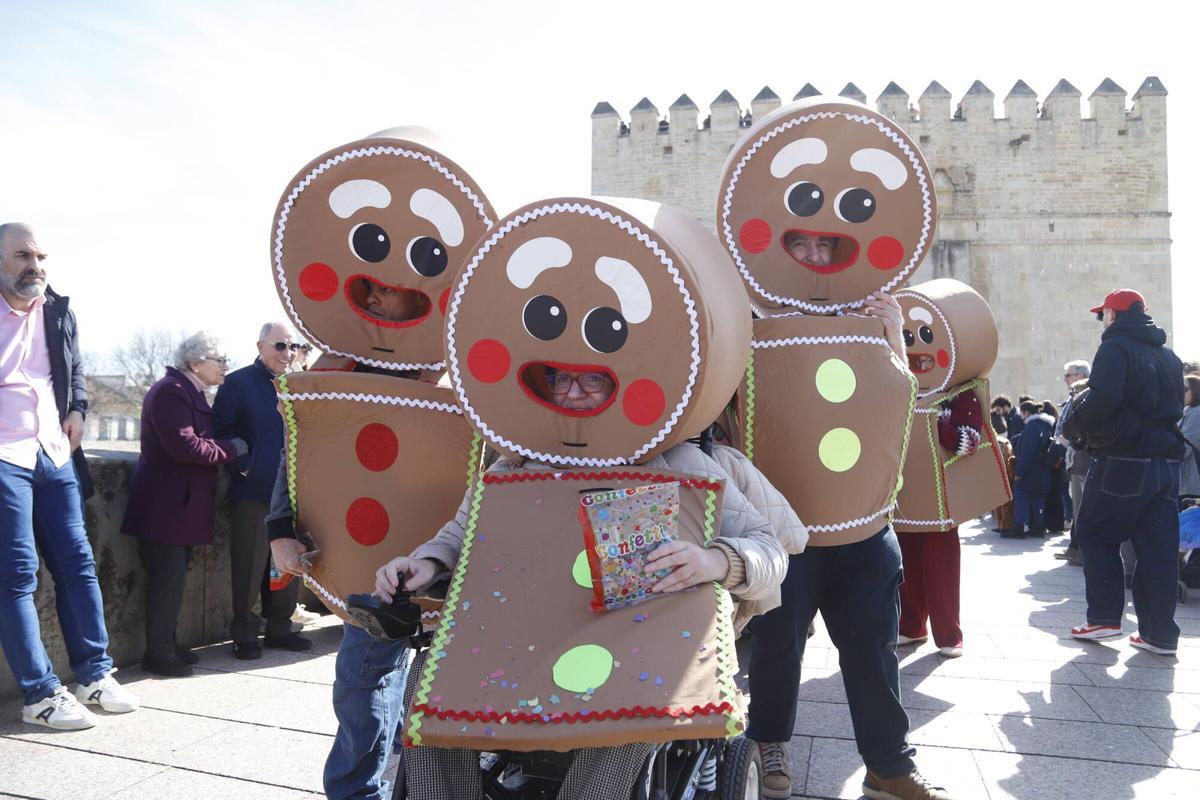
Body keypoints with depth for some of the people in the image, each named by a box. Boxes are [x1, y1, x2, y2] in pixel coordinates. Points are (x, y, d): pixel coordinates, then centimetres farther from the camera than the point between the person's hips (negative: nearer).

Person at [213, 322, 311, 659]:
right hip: (252, 492, -5)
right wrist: (242, 465, -13)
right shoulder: (238, 383, -3)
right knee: (249, 567, 2)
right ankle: (244, 634, 15)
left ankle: (279, 628, 26)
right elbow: (219, 429, -8)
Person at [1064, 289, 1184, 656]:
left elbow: (1102, 399, -22)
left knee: (1095, 533, 7)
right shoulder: (1168, 355, 16)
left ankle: (1104, 617, 7)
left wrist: (1075, 426, -7)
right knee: (1159, 546, 6)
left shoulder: (1116, 348, -9)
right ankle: (1159, 632, 9)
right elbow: (1175, 406, 22)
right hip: (1166, 462, 7)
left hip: (1124, 461, -7)